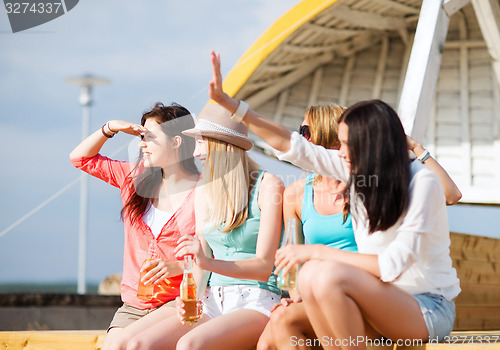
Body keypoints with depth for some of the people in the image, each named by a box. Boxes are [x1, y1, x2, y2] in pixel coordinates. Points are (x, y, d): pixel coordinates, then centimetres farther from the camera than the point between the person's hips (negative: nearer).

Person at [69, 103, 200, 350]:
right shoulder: (135, 177, 10)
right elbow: (80, 158, 20)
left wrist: (179, 266, -21)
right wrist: (110, 128, 6)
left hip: (181, 301, -5)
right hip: (134, 304, 5)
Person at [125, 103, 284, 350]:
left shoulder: (268, 186, -6)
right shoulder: (204, 190, 13)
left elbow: (263, 267, -12)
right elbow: (200, 262, 14)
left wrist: (207, 262, -27)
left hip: (258, 301, -6)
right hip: (214, 302, 6)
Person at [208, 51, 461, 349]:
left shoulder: (422, 183, -16)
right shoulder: (360, 170, 2)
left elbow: (392, 265, -23)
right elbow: (292, 145, 6)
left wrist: (318, 252, -20)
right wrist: (226, 101, 4)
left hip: (428, 309, -6)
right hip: (381, 306, 7)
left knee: (328, 275, -31)